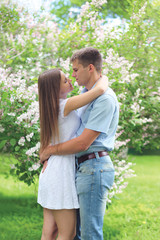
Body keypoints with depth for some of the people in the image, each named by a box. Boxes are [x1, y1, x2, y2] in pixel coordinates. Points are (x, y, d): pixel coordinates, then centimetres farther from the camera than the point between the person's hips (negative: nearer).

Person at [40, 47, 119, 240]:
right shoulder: (88, 94, 16)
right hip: (82, 167, 10)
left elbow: (83, 143, -20)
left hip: (94, 168, -10)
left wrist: (49, 151, -7)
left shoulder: (105, 98, -16)